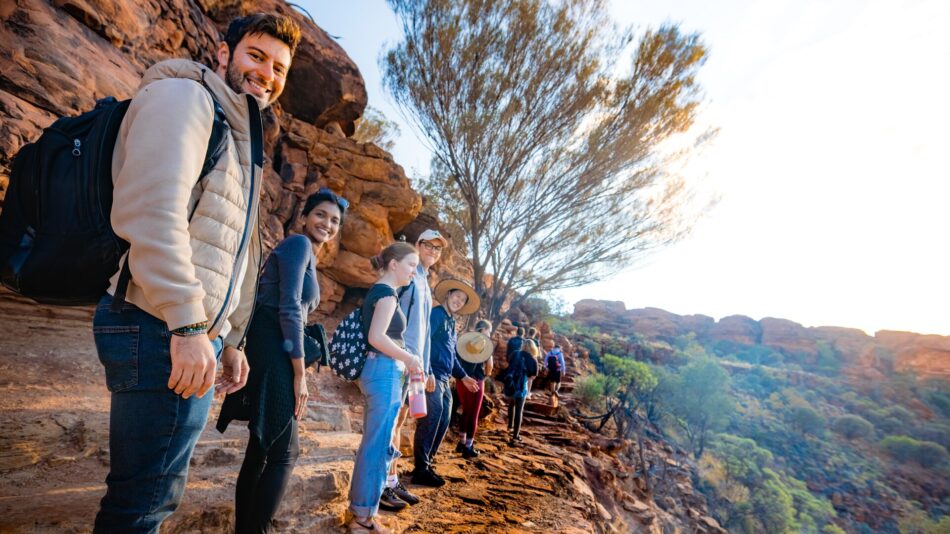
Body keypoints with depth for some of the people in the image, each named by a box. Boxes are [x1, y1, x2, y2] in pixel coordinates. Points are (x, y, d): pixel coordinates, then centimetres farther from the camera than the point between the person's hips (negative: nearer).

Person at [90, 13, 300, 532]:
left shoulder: (241, 140, 24)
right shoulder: (184, 95, -2)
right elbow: (150, 209, -20)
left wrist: (230, 340, 21)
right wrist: (188, 324, -24)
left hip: (193, 335, 9)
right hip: (162, 329, -9)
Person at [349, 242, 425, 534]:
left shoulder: (376, 292, 17)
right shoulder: (386, 292, -12)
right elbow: (376, 337, -22)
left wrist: (404, 361, 13)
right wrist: (409, 358, -11)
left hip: (377, 370, 10)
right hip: (385, 372, -10)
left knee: (373, 442, 17)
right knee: (378, 445, 0)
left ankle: (360, 507, 30)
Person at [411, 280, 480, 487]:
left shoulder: (451, 322, 21)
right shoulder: (436, 314, -6)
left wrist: (463, 376, 29)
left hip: (444, 380, 10)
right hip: (431, 376, -10)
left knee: (443, 421, 11)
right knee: (430, 419, -10)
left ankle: (425, 464, 21)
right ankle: (421, 470, 0)